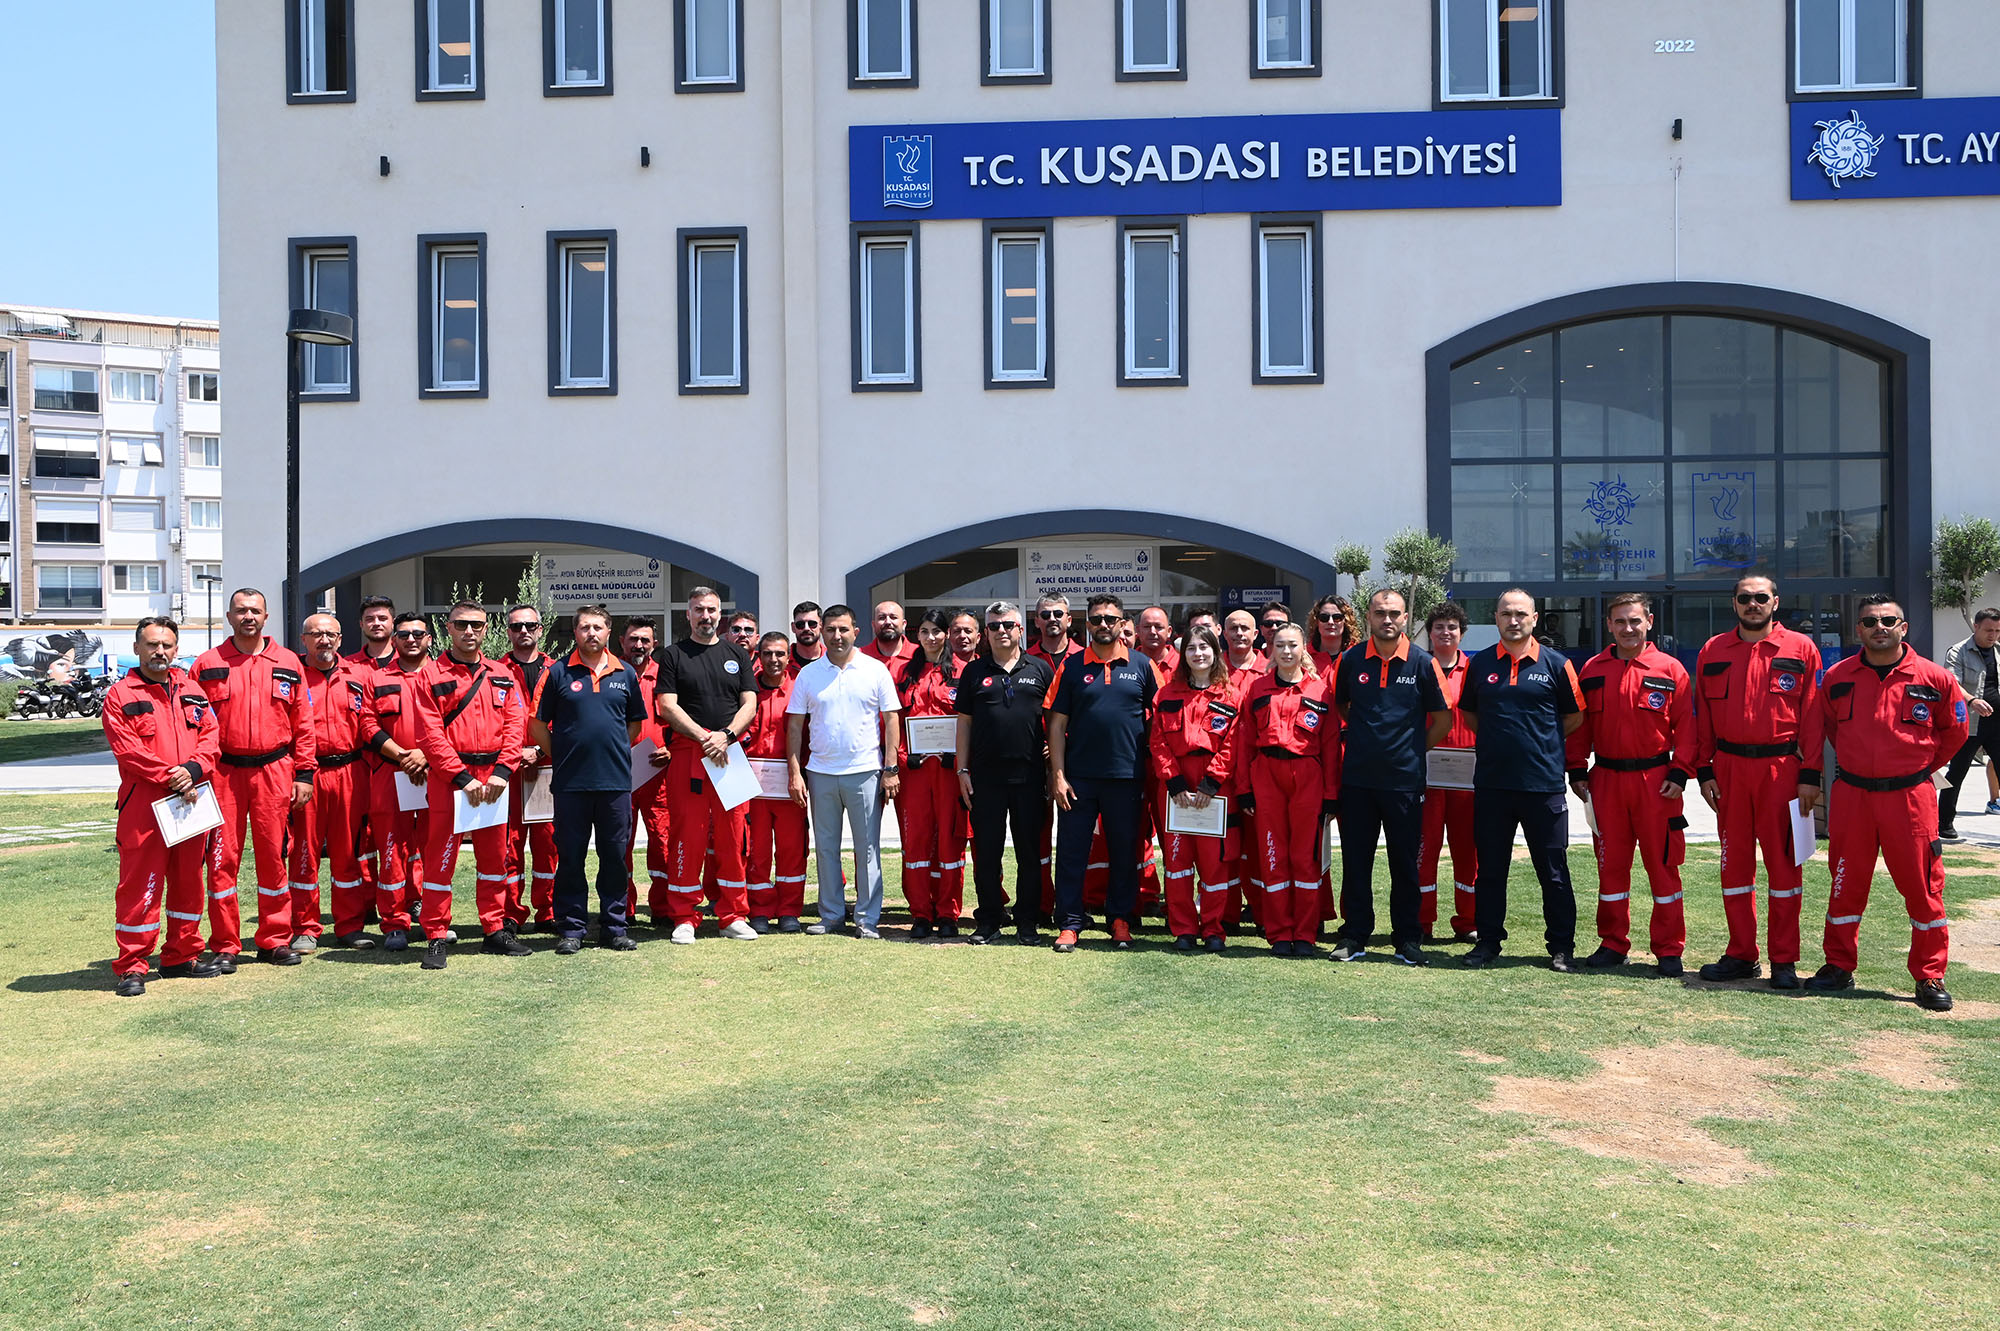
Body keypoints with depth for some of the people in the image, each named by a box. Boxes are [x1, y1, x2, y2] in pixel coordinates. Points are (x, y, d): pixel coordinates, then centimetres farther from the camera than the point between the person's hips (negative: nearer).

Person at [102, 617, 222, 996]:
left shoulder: (192, 691, 14)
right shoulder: (121, 696, -1)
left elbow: (211, 736, 7)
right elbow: (128, 750, -10)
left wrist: (193, 769, -11)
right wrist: (170, 777, -16)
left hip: (191, 801, 5)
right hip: (144, 803, -5)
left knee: (188, 879, 11)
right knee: (139, 883, -5)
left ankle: (181, 956, 22)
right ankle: (131, 967, 2)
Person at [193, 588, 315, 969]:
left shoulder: (288, 663, 8)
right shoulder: (207, 665, 5)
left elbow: (302, 723, 8)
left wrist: (304, 774, 3)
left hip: (275, 772, 1)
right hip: (223, 774, -1)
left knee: (273, 855, 6)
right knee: (223, 856, 0)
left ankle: (275, 940, 16)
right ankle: (225, 946, 9)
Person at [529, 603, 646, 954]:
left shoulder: (626, 674, 9)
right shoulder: (558, 672, 2)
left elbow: (636, 722, 18)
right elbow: (538, 724, 5)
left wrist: (617, 752, 11)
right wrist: (560, 758, 4)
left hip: (616, 780, 2)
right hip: (570, 781, -2)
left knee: (615, 855, 7)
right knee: (570, 857, 4)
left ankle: (614, 927, 16)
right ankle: (571, 929, 12)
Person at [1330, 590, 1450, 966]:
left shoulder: (1422, 662, -2)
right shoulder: (1350, 660, 3)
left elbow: (1443, 717, 5)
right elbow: (1338, 707, 18)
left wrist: (1414, 750, 5)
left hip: (1405, 779, -1)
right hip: (1357, 777, 2)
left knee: (1405, 862, 5)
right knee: (1355, 860, 5)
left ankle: (1407, 938, 15)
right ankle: (1354, 936, 14)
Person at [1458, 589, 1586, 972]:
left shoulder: (1556, 664, 0)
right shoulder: (1480, 664, 7)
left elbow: (1574, 717, 9)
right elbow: (1467, 713, 18)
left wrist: (1541, 741, 7)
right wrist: (1499, 740, 10)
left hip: (1544, 784, -2)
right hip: (1491, 782, 2)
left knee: (1553, 870, 4)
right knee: (1490, 868, 9)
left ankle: (1562, 947, 14)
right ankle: (1488, 941, 20)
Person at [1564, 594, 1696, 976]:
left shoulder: (1670, 670, 1)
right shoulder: (1592, 670, 8)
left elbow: (1686, 726, 0)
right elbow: (1579, 725, 10)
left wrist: (1679, 773, -8)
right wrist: (1577, 771, 3)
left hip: (1656, 781, -2)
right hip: (1606, 780, 2)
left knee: (1663, 864, 1)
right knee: (1611, 864, 8)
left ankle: (1669, 949, 10)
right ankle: (1612, 944, 18)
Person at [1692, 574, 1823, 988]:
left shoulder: (1801, 649, 2)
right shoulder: (1713, 651, 8)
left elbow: (1813, 716, -1)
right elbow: (1702, 716, 9)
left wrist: (1810, 774, -7)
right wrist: (1704, 771, 3)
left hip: (1782, 767, -2)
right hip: (1729, 767, 3)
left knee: (1784, 862, 2)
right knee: (1735, 861, 7)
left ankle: (1784, 960, 10)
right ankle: (1741, 955, 17)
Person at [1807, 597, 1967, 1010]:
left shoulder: (1935, 678, -3)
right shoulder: (1837, 677, 1)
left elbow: (1954, 730, 12)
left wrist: (1921, 766, 12)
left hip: (1909, 797, -2)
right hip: (1851, 795, 2)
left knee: (1922, 886, 2)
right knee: (1845, 884, 9)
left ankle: (1930, 977, 13)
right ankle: (1839, 966, 21)